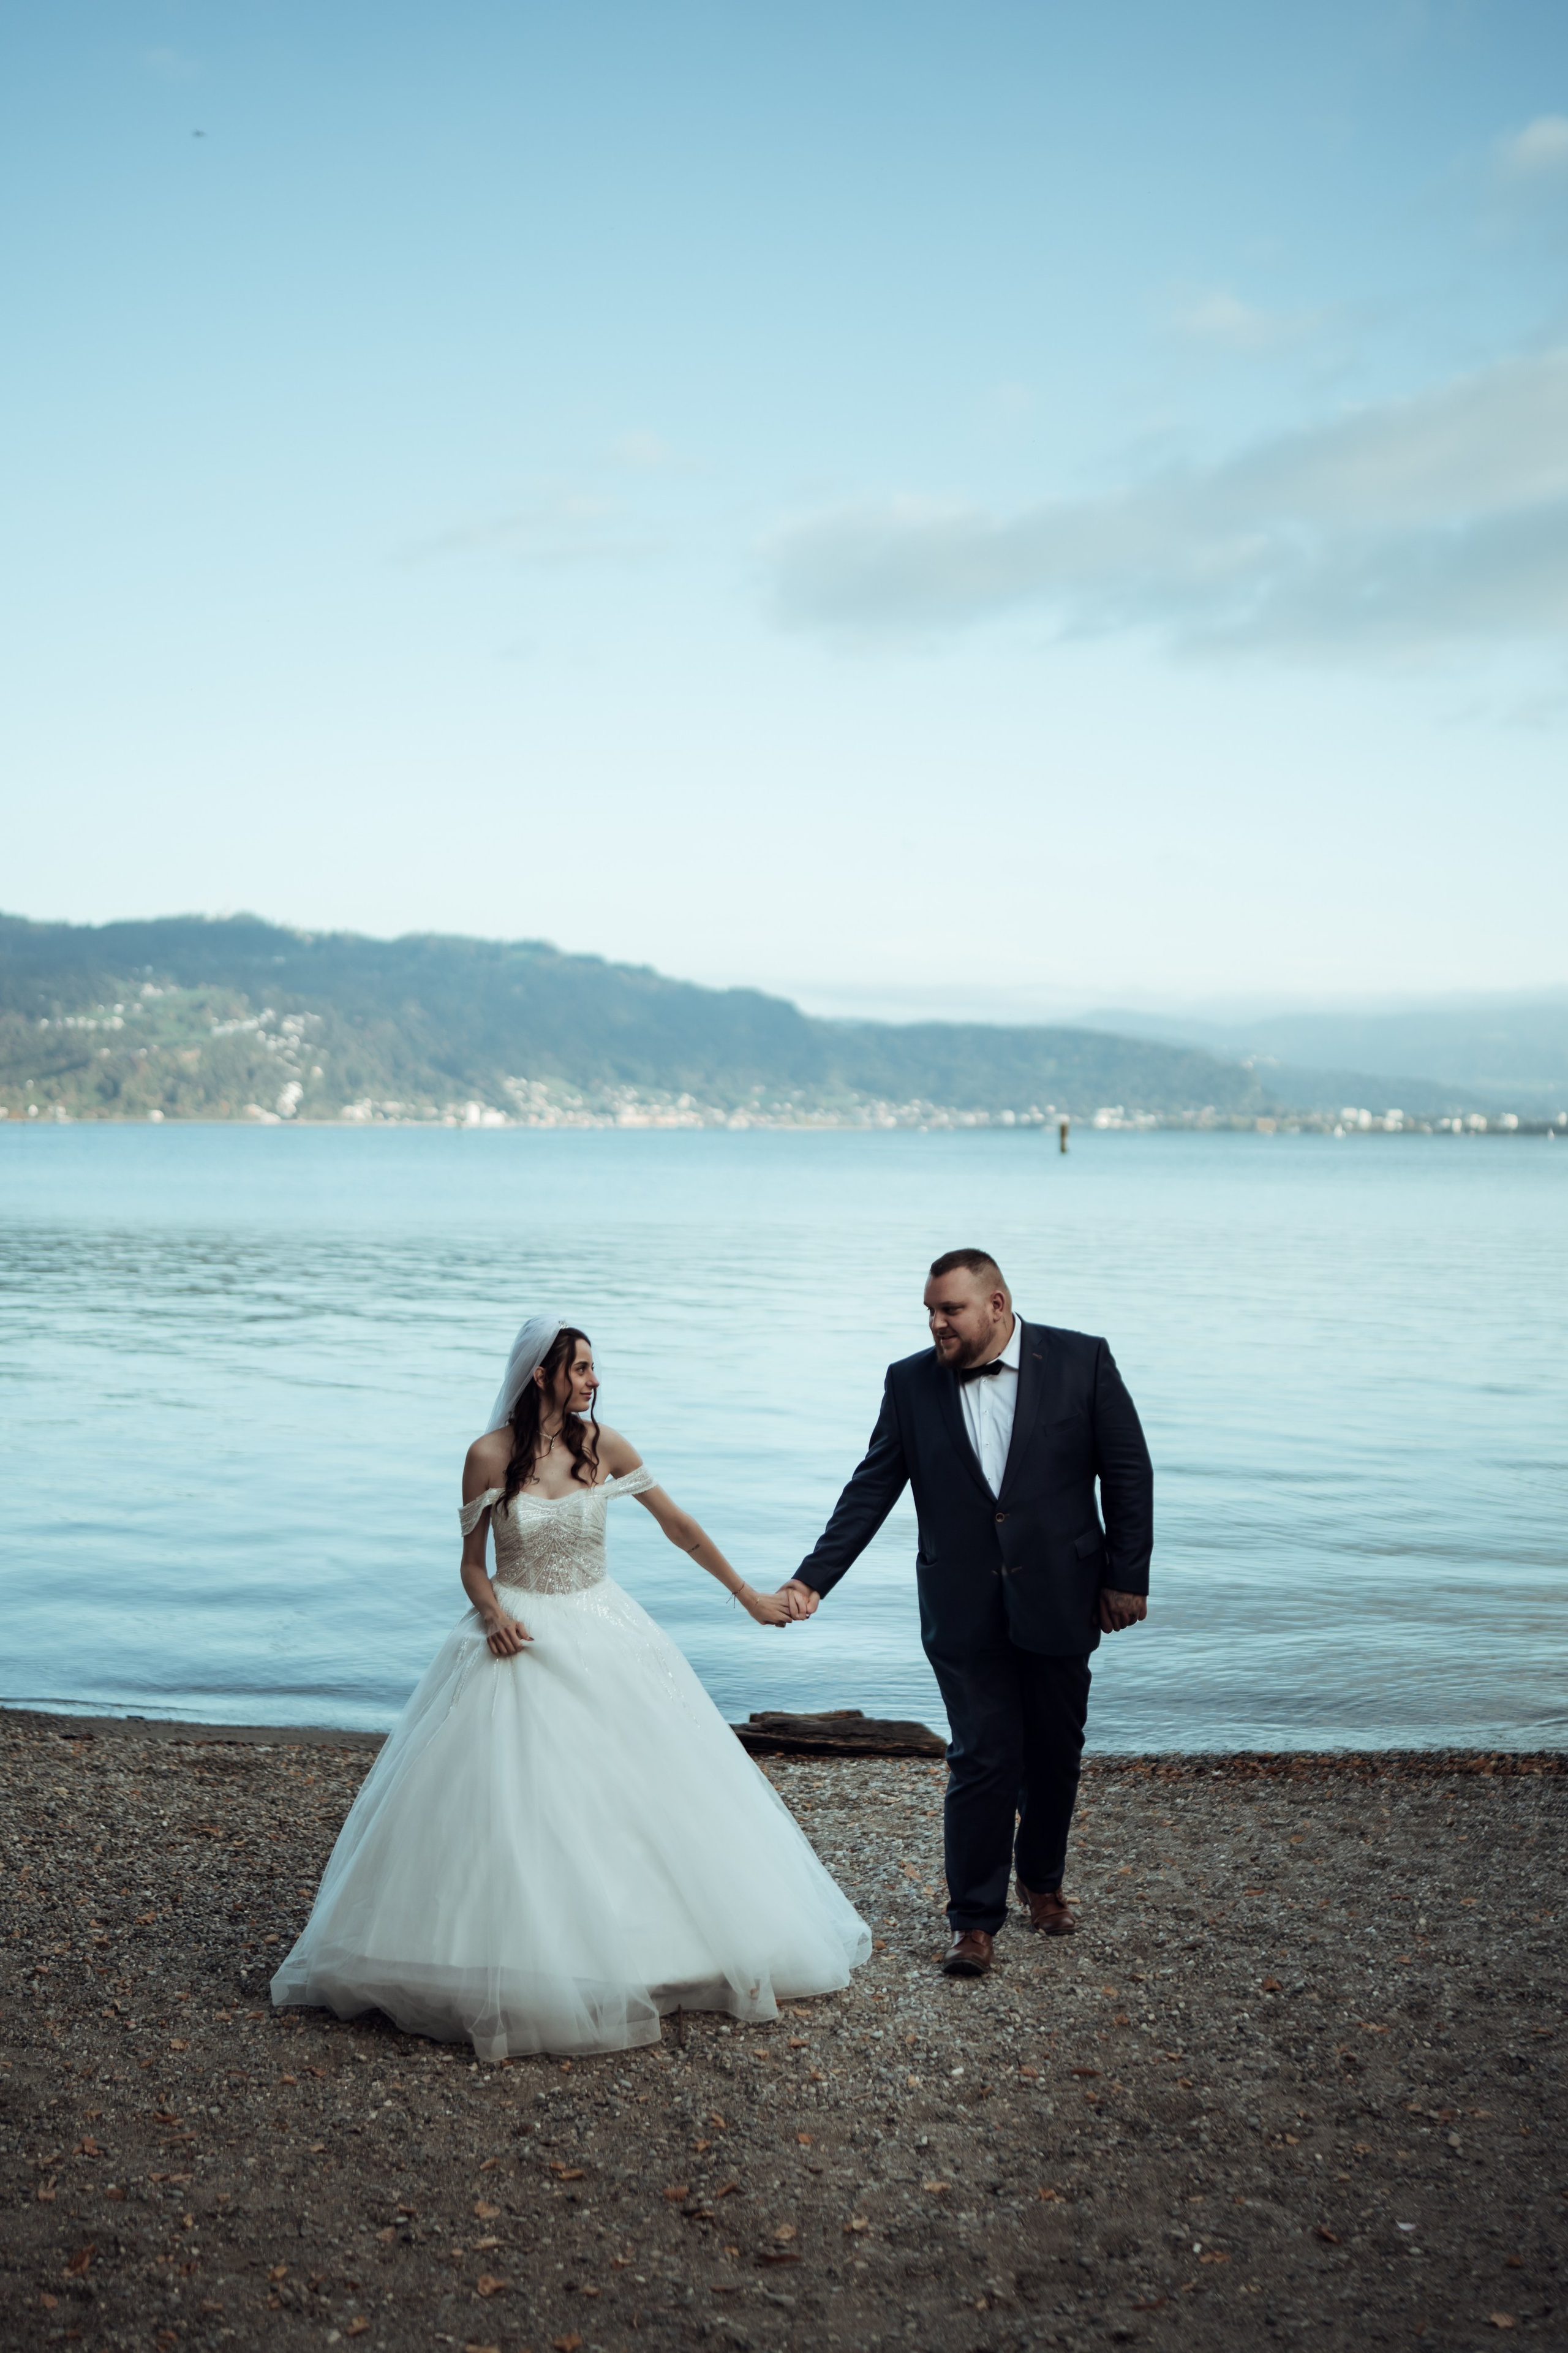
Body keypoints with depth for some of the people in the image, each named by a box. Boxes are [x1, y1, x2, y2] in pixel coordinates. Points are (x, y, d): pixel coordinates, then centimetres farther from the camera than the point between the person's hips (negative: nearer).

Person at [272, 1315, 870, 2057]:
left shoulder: (604, 1446, -2)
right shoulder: (489, 1456, -8)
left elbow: (680, 1527, 6)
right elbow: (472, 1563, 1)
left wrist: (747, 1595, 10)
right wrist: (492, 1613, -20)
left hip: (601, 1635, 3)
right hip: (520, 1639, -3)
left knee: (650, 1787, 3)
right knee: (506, 1805, -7)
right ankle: (514, 1969, 7)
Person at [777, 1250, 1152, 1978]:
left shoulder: (1080, 1360, -6)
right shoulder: (910, 1383, -1)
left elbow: (1128, 1472, -2)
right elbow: (871, 1489, -1)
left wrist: (1128, 1576, -4)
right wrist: (813, 1578, -10)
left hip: (1059, 1599, 0)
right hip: (965, 1610, 0)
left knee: (1055, 1752, 14)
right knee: (981, 1760, -2)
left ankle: (1042, 1880, 37)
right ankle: (975, 1919, 12)